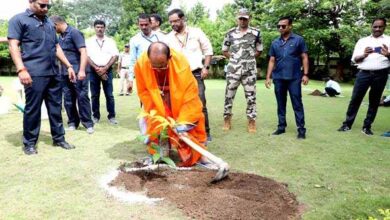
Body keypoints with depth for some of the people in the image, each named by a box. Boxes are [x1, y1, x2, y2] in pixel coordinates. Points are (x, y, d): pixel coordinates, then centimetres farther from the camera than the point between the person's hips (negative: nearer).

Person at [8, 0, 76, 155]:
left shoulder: (49, 23, 22)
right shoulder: (19, 19, 3)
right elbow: (13, 45, -6)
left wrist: (69, 66, 17)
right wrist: (21, 69, -18)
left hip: (54, 73, 6)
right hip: (34, 74, -6)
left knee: (56, 108, 9)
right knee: (32, 109, 0)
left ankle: (59, 138, 19)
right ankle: (29, 143, 13)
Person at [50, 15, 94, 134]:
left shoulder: (74, 32, -7)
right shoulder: (60, 36, 16)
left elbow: (83, 52, -15)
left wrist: (82, 70, -24)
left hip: (77, 72, -7)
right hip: (65, 73, 7)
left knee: (82, 97, -3)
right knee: (68, 99, 9)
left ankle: (88, 123, 5)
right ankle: (72, 122, 18)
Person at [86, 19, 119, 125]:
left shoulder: (110, 41, 9)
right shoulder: (89, 41, 8)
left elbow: (115, 56, 1)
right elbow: (87, 56, 1)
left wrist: (105, 68, -9)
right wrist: (97, 69, -10)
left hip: (107, 70, 0)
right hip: (93, 70, 1)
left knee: (109, 95, -2)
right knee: (94, 95, 4)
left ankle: (112, 116, 3)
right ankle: (95, 116, 11)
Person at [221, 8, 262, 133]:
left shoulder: (255, 33, 4)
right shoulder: (230, 33, 5)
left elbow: (259, 50, 14)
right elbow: (224, 50, 13)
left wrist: (250, 58, 7)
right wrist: (234, 58, 6)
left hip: (249, 70, 0)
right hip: (233, 69, 1)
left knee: (251, 96, 2)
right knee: (229, 95, 4)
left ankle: (251, 121, 11)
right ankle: (227, 119, 16)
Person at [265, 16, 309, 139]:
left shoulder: (298, 40, 2)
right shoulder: (275, 43, 12)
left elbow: (304, 58, 1)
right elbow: (272, 61, 12)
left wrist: (305, 74, -8)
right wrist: (268, 77, 6)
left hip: (294, 78, -3)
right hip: (278, 78, 4)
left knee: (297, 104, -1)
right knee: (281, 104, 10)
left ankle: (301, 129, 4)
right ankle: (281, 126, 19)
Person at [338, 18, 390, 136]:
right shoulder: (362, 41, 11)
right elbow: (354, 59, 6)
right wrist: (363, 55, -15)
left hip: (380, 75, 0)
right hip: (364, 73, 0)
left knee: (374, 101, 6)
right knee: (355, 99, -2)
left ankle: (367, 126, 15)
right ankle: (347, 124, 5)